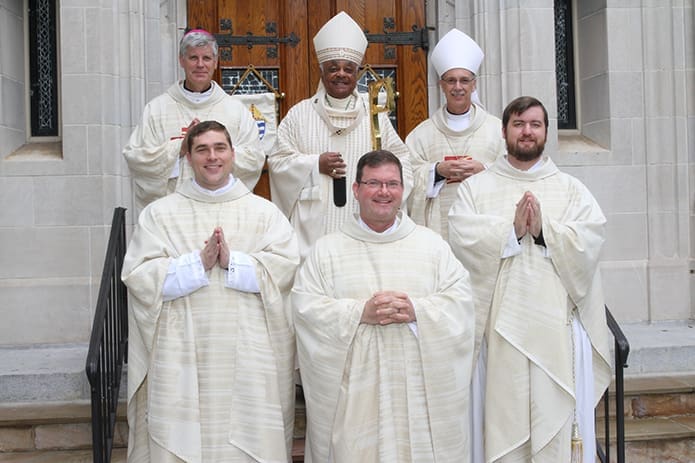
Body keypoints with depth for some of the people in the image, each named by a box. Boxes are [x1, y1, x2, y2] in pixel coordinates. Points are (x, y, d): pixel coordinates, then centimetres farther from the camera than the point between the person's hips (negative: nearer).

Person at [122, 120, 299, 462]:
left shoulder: (264, 212, 8)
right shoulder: (159, 213, 6)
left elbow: (286, 268, -5)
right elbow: (138, 277, -4)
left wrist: (232, 260, -14)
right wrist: (199, 262, -13)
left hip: (249, 355, 1)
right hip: (182, 356, 0)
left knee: (250, 434, 3)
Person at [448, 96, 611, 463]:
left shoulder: (572, 190, 12)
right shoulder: (475, 188, 8)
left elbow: (590, 240, -4)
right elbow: (461, 239, -8)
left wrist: (544, 229, -15)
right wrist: (512, 229, -14)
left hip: (556, 324, 1)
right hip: (500, 322, -1)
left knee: (553, 415, 3)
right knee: (503, 416, 2)